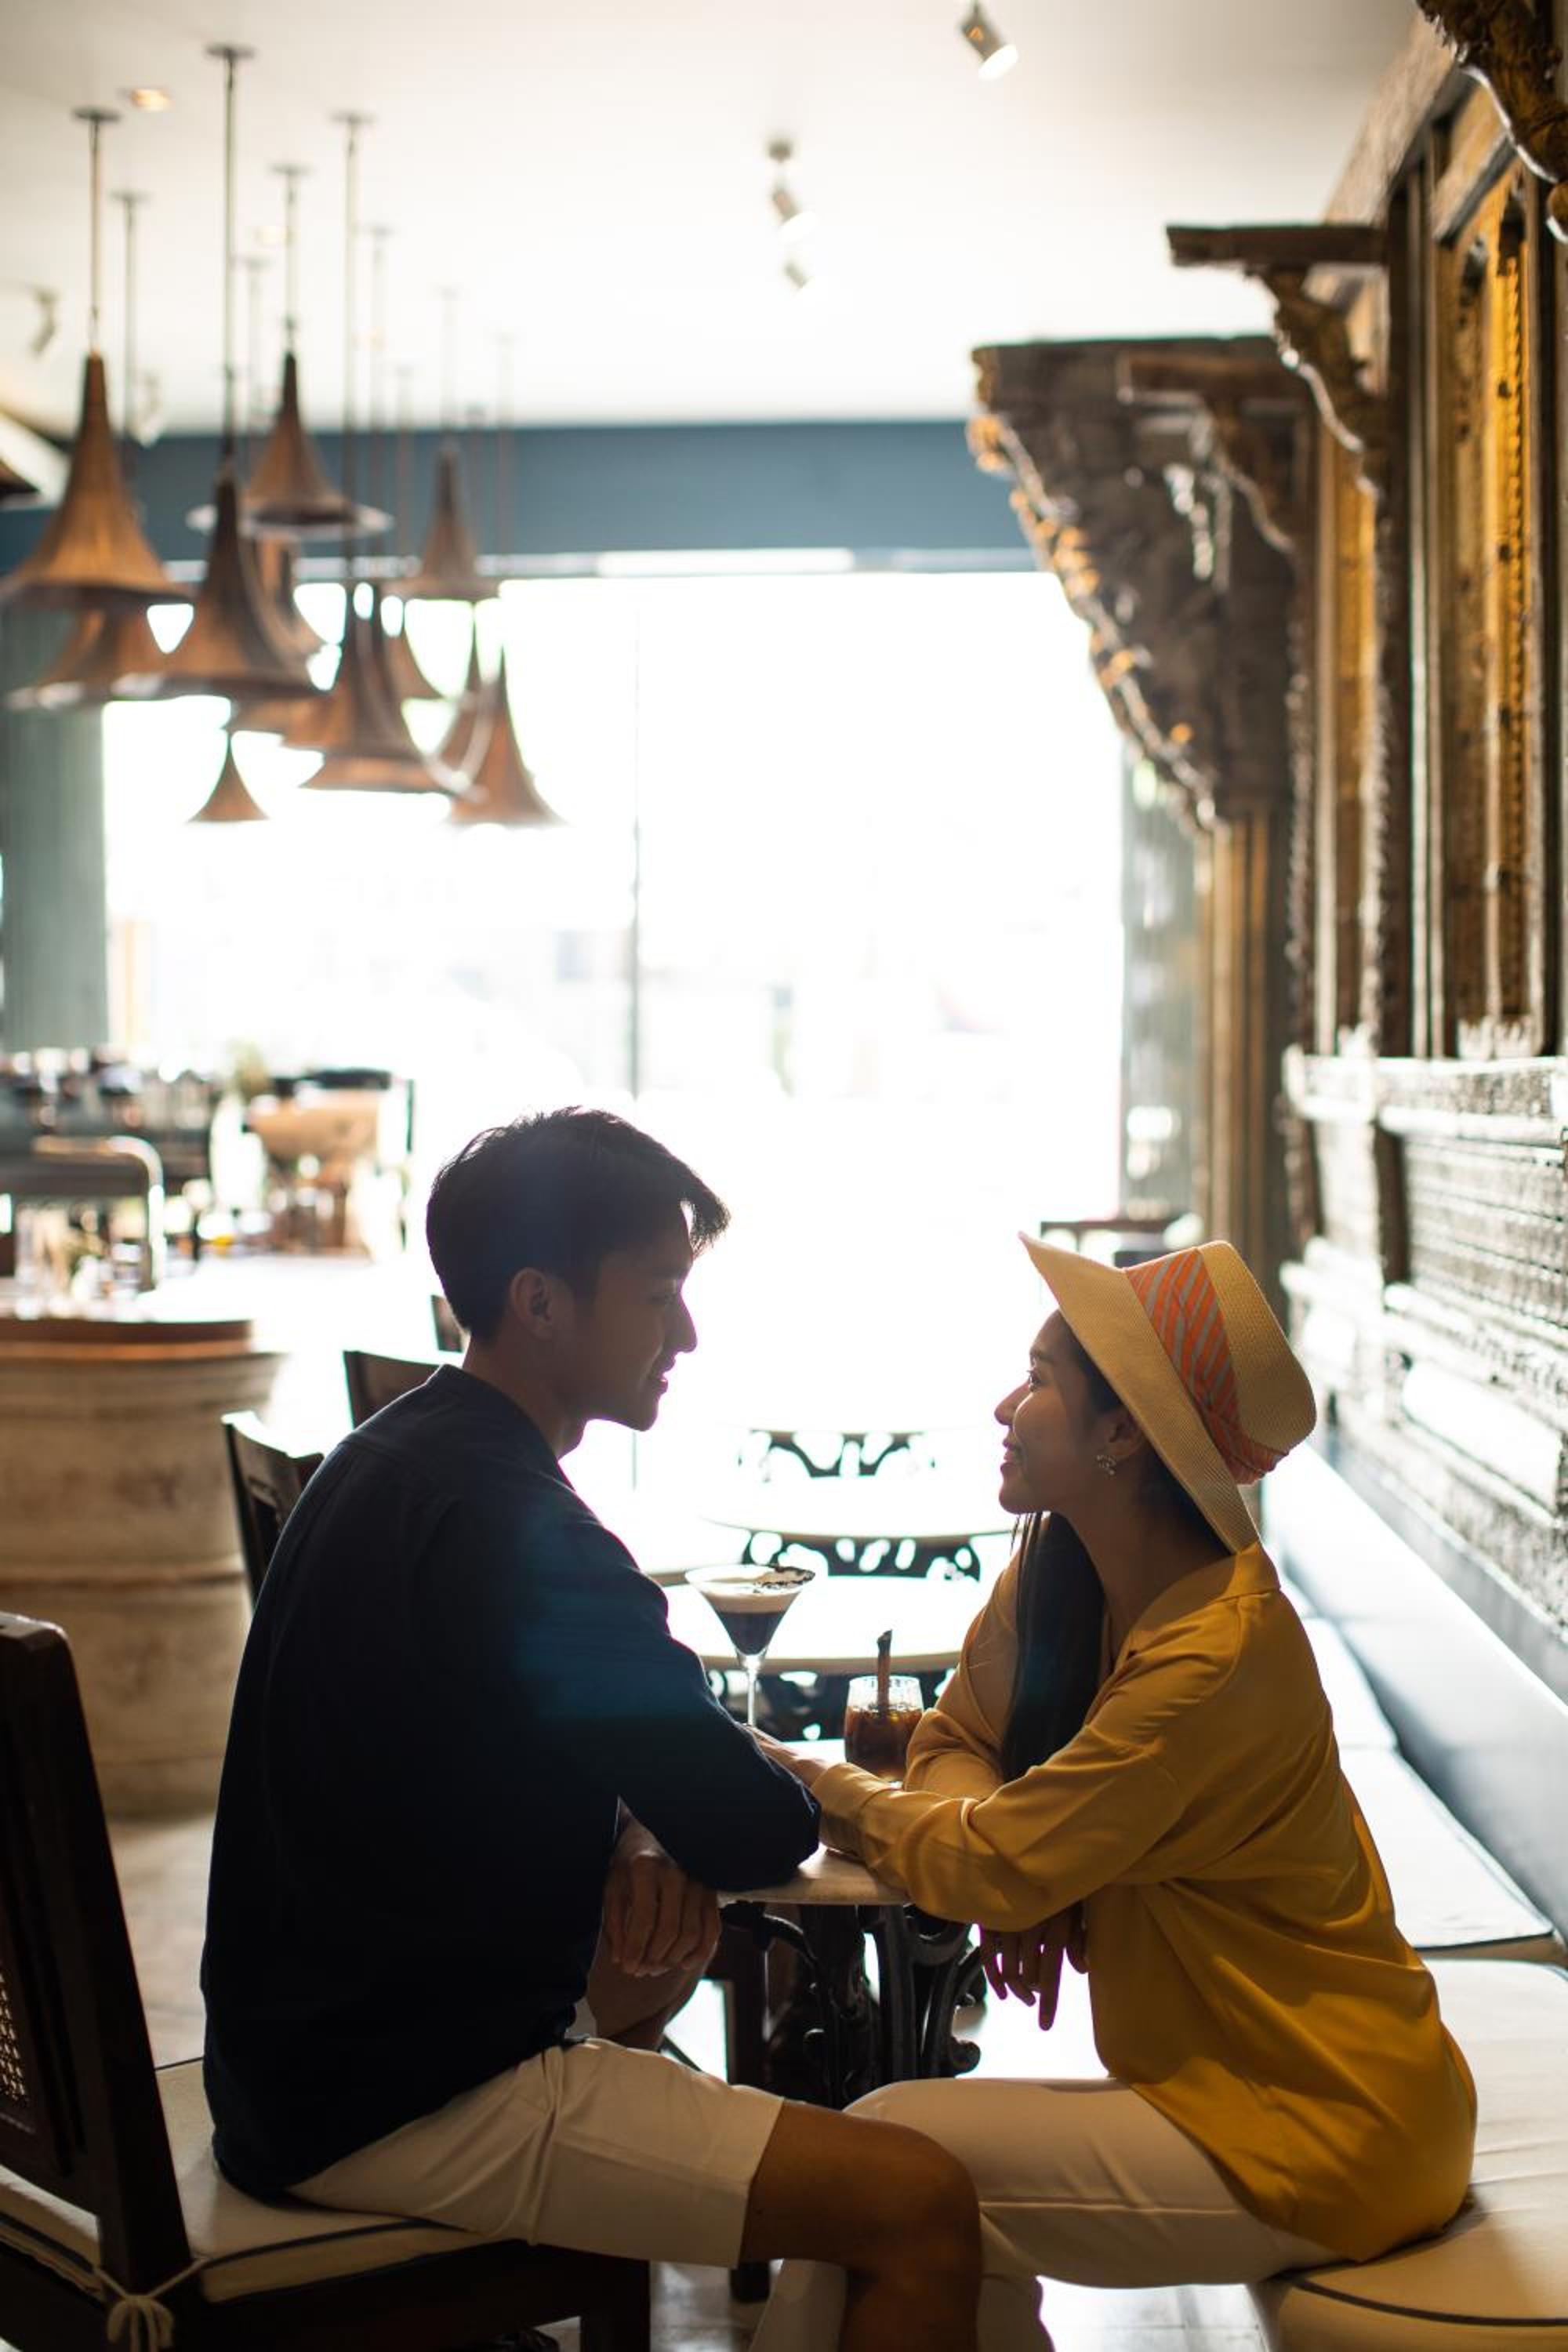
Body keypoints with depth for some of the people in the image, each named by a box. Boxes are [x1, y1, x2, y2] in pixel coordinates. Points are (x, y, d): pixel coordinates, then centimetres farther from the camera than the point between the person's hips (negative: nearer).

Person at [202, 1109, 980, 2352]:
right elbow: (751, 1831, -22)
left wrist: (648, 1831, -3)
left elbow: (609, 1725, 19)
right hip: (402, 2106, -11)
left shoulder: (393, 1460, 9)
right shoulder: (504, 1524, -23)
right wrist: (810, 1788, 2)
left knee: (671, 1890, 36)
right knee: (923, 2205, -18)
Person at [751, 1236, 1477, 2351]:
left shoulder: (1221, 1656, -27)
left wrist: (837, 1794, -3)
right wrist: (1011, 1878, -12)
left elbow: (996, 1866, -20)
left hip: (1320, 2136, -8)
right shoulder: (1058, 1569, 0)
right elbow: (957, 1738, 9)